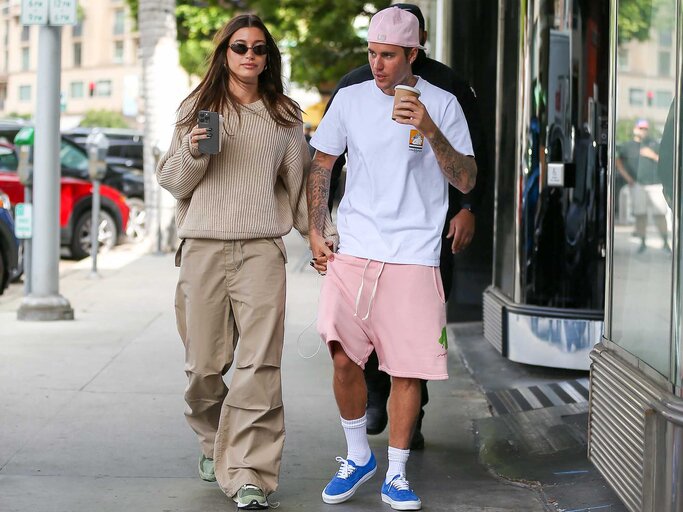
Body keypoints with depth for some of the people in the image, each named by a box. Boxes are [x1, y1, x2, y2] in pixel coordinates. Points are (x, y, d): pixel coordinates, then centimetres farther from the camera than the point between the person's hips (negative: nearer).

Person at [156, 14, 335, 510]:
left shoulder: (285, 116, 13)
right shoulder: (197, 108, 11)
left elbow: (298, 181, 21)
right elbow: (172, 181, 12)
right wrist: (193, 151, -7)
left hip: (261, 248, 0)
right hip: (203, 246, 1)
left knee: (259, 364, -11)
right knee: (204, 364, 1)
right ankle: (214, 443, 28)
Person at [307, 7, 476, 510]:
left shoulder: (442, 104, 2)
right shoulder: (351, 99, 8)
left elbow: (466, 181, -4)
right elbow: (321, 167, 16)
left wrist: (430, 130, -17)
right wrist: (316, 233, 7)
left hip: (414, 256, -1)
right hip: (353, 253, 1)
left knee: (408, 370, -1)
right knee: (344, 359, -9)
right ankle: (358, 458, 14)